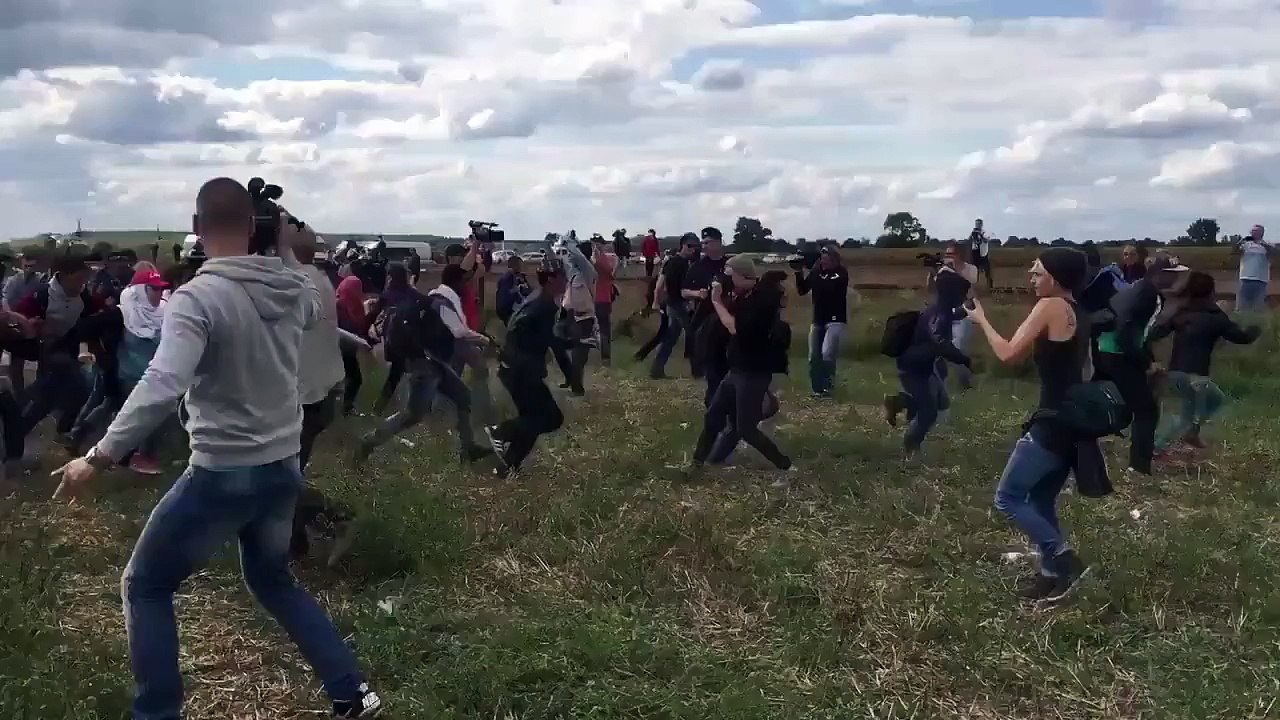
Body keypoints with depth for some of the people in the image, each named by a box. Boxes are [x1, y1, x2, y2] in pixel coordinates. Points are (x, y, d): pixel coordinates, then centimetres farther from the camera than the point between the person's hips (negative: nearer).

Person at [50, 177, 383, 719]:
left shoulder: (197, 297, -19)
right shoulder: (295, 288, 1)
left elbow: (162, 386, -31)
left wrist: (99, 457, -26)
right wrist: (288, 252, 24)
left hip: (222, 476, -6)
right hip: (283, 468, 7)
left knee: (144, 587, 15)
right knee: (272, 581, 28)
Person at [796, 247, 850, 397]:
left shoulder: (841, 273, -6)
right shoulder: (816, 271, 4)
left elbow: (828, 286, -22)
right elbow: (802, 290, 4)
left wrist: (816, 271, -20)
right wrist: (799, 273, -8)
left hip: (835, 320, -5)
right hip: (817, 320, 5)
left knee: (827, 354, -19)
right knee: (814, 357, 5)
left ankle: (828, 385, -2)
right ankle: (817, 389, 17)